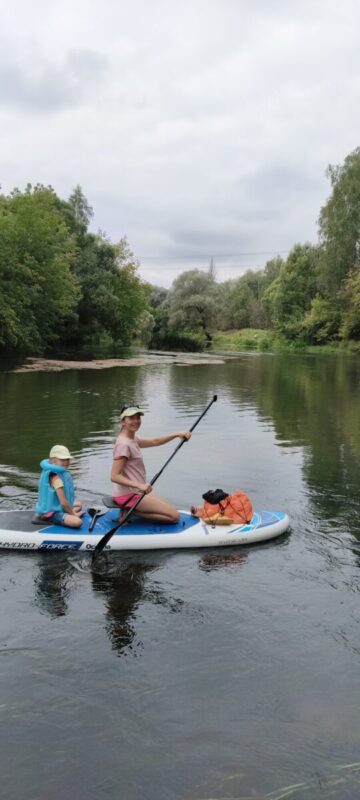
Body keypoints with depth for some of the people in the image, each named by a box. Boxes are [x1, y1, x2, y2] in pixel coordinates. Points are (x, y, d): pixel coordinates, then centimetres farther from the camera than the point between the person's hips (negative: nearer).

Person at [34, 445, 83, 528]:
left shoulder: (62, 473, 8)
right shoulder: (55, 478, -21)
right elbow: (63, 502, -24)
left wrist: (71, 512, 9)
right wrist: (73, 514, -12)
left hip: (57, 508, 11)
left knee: (78, 505, 32)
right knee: (77, 522, -33)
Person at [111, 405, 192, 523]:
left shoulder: (132, 439, 11)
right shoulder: (124, 444, -19)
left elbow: (154, 442, 18)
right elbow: (115, 476, -24)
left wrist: (177, 434, 4)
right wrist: (140, 485, -33)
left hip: (135, 491, 10)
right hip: (128, 495, -10)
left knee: (170, 508, 20)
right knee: (174, 516, -8)